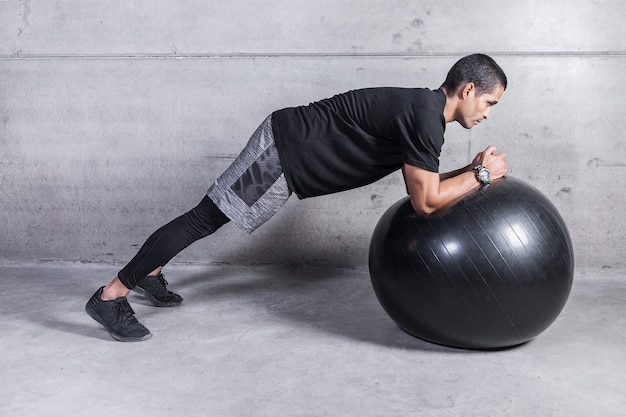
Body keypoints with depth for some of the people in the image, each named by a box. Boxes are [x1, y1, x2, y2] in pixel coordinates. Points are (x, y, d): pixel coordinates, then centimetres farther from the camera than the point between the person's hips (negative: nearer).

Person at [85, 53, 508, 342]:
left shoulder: (423, 108, 12)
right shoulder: (425, 116, -19)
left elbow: (424, 185, 21)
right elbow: (425, 203, -21)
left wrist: (471, 169, 11)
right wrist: (481, 176, -10)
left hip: (288, 151, 10)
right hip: (283, 151, -10)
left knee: (210, 216, 19)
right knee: (206, 216, -6)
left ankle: (151, 274, 35)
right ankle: (110, 296, 2)